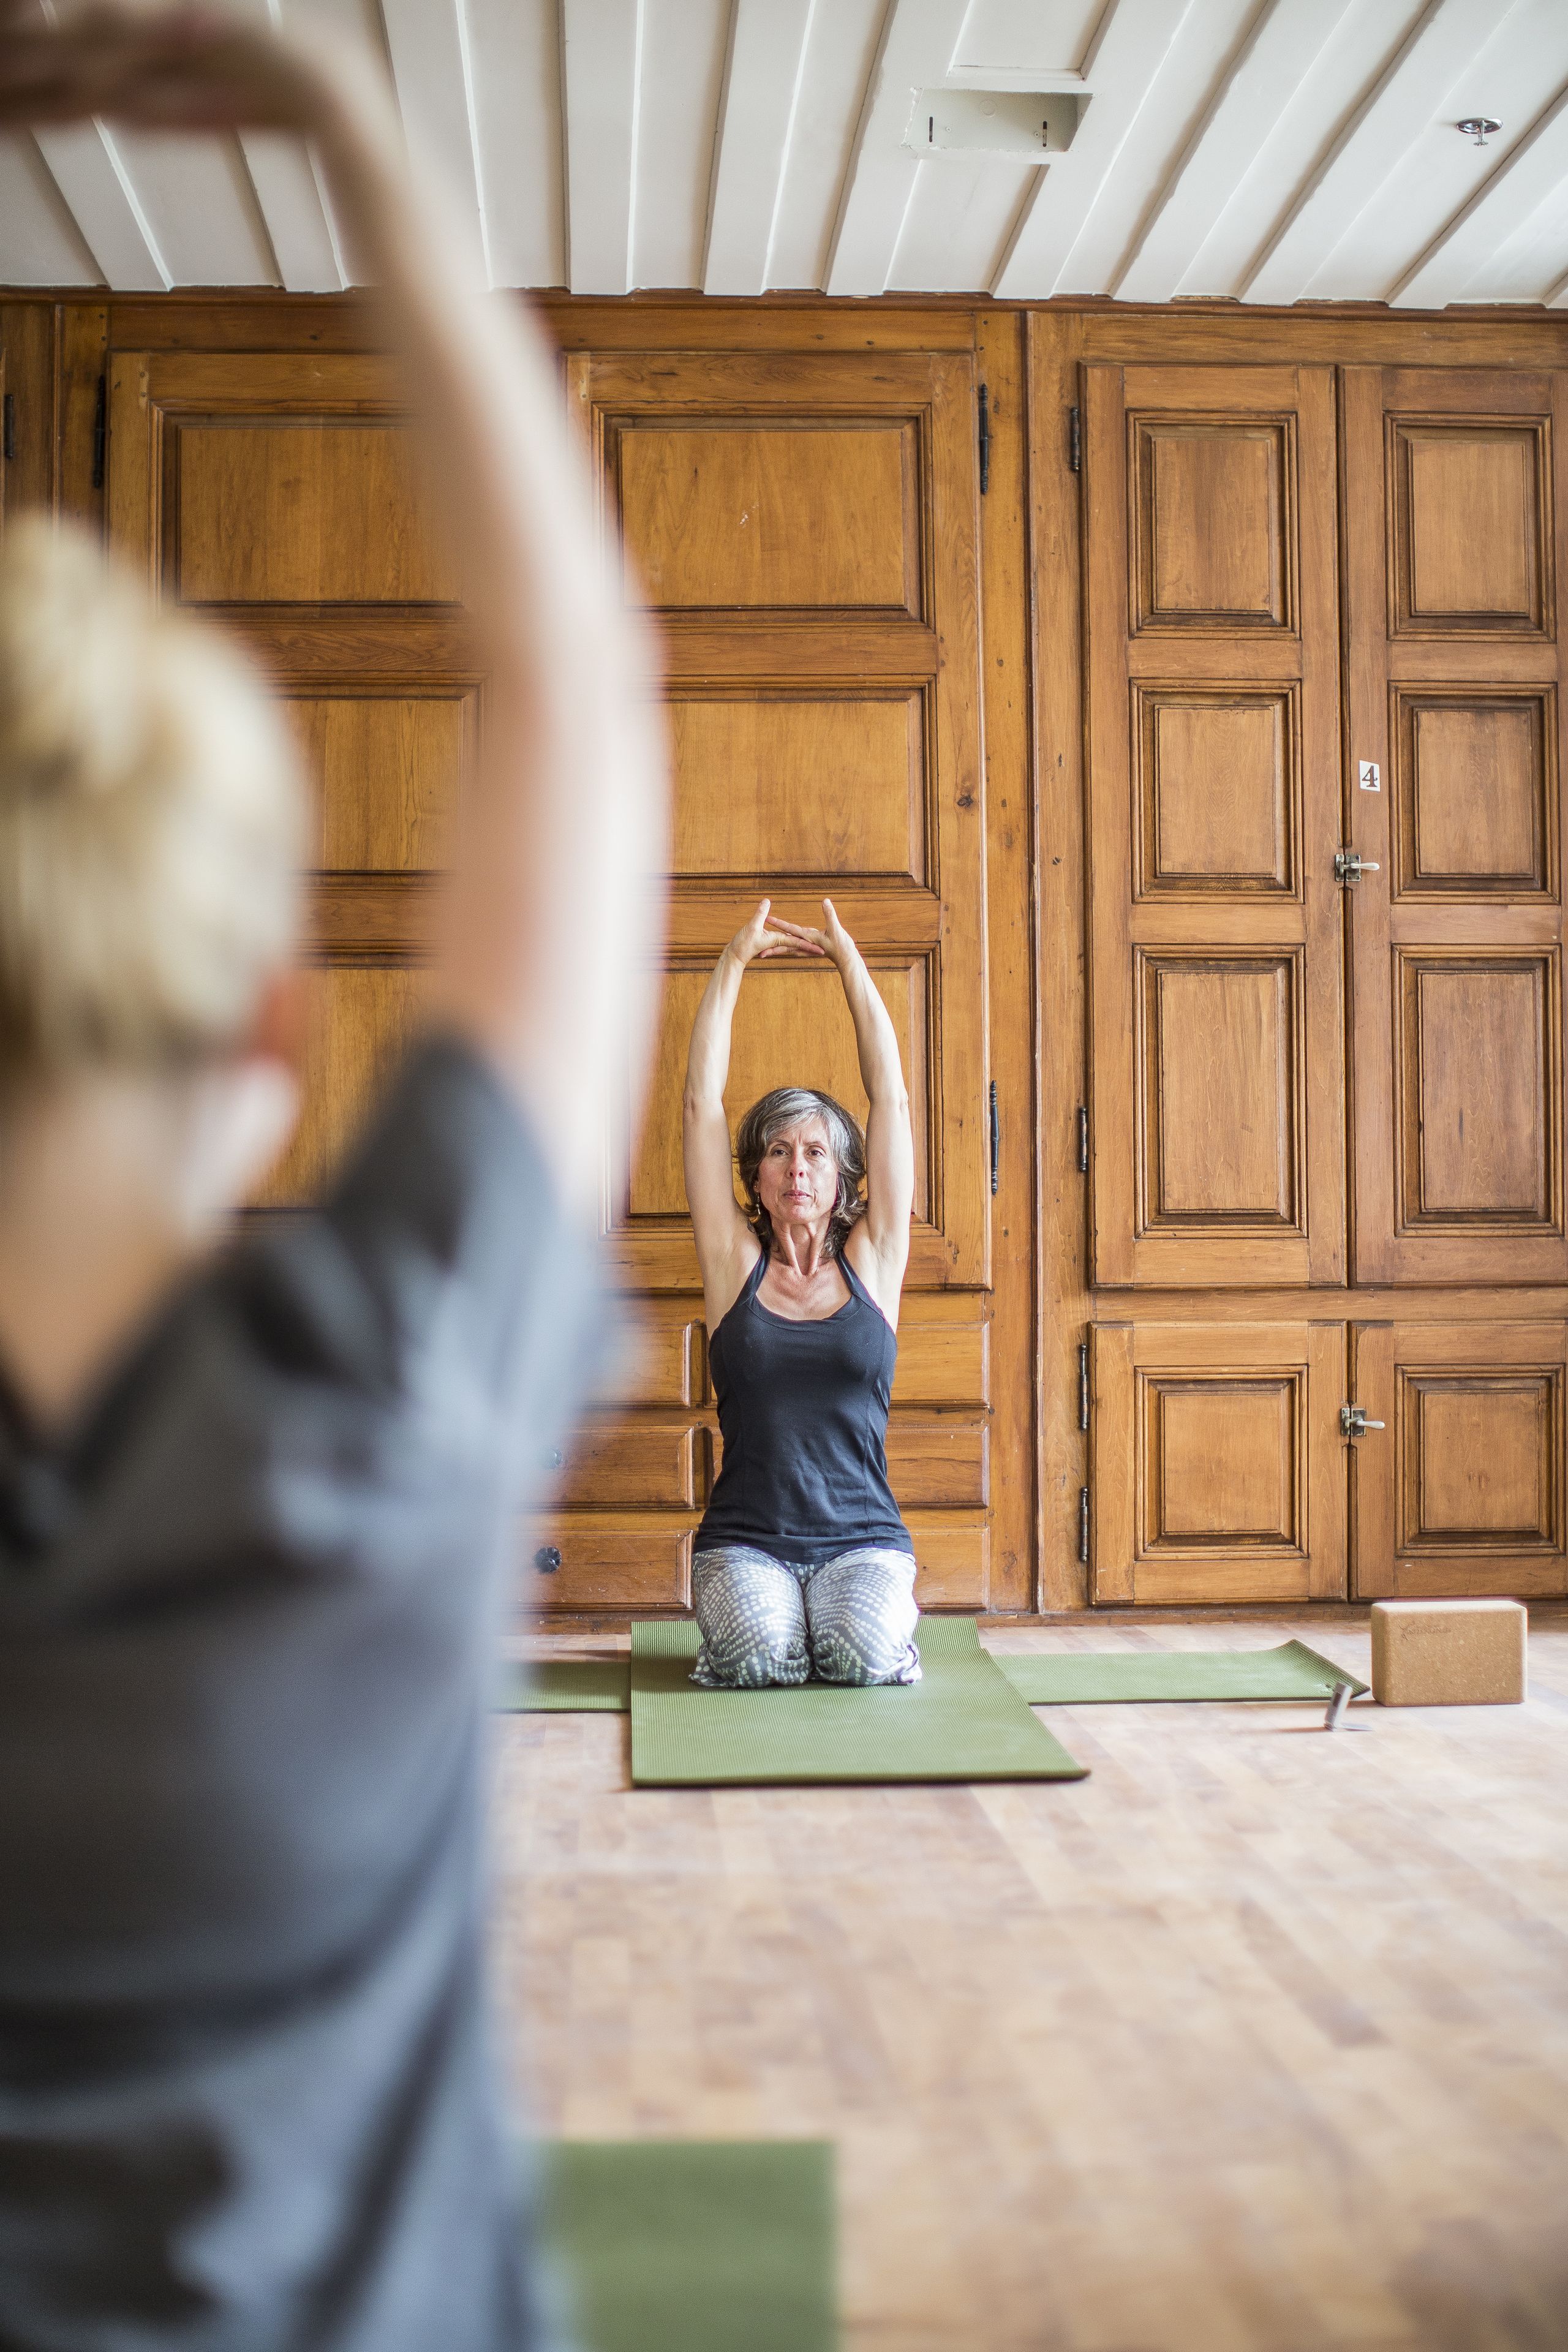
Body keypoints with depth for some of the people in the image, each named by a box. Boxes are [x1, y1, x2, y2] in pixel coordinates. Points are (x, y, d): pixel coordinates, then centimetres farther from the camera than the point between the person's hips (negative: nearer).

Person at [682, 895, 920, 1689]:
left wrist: (851, 965, 3)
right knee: (760, 1657, -29)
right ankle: (726, 1613, 8)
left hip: (863, 1537, 1)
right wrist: (733, 964, 1)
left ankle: (888, 1611, 9)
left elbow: (891, 1101, 3)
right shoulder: (736, 1264, 5)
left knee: (862, 1656, -27)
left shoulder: (871, 1263, 6)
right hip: (745, 1538, 0)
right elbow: (702, 1104, 2)